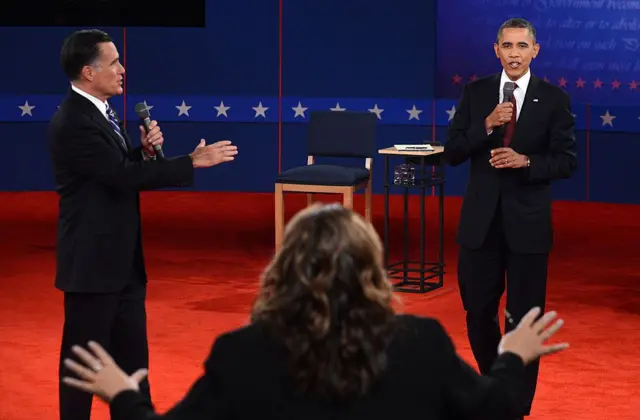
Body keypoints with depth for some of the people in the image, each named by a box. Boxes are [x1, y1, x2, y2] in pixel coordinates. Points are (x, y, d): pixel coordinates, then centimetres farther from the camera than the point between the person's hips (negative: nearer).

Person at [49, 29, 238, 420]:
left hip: (123, 259, 9)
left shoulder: (99, 112, 9)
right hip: (94, 261, -9)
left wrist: (145, 150, -4)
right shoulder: (74, 122, -20)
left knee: (132, 355, 15)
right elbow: (124, 176, -25)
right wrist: (193, 162, -21)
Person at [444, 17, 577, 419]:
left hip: (528, 221, -2)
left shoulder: (553, 98, -3)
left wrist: (526, 161, -20)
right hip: (481, 220, 2)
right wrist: (486, 126, -16)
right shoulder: (475, 93, 3)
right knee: (478, 312, 10)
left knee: (525, 317, 4)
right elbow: (453, 153, -1)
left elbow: (567, 161, -4)